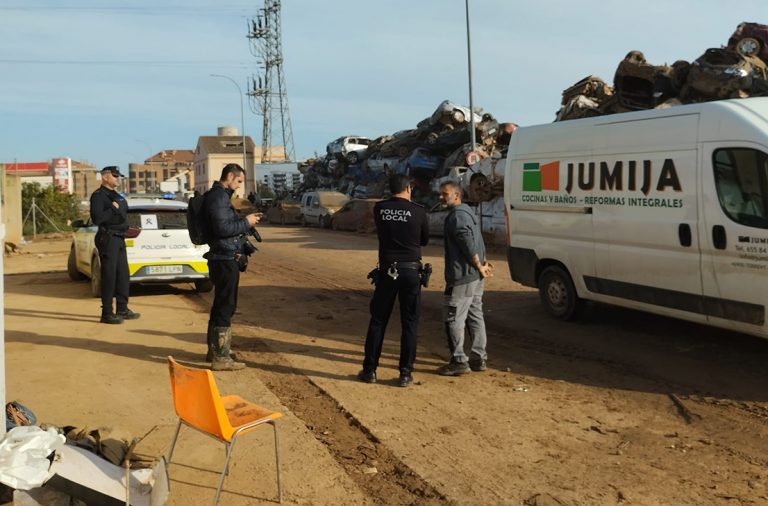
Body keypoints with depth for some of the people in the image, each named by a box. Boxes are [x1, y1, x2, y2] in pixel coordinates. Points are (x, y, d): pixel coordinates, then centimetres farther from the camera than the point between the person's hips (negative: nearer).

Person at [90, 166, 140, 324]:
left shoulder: (116, 195, 18)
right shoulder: (98, 195, -10)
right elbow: (96, 219, -21)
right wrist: (113, 208, -18)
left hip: (119, 239, 9)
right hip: (108, 239, -9)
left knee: (123, 275, 11)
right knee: (109, 276, -7)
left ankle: (122, 309, 20)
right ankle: (107, 313, -1)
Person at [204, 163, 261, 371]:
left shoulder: (220, 195, 18)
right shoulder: (218, 196, -14)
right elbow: (222, 228, -23)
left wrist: (246, 221, 9)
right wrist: (246, 223, -13)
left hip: (224, 258, 11)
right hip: (225, 259, -11)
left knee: (221, 305, 17)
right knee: (225, 307, -7)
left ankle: (214, 350, 28)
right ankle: (220, 357, -4)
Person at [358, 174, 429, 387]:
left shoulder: (379, 209, 0)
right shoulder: (418, 211, -4)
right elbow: (425, 240, 9)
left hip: (386, 271, 2)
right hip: (411, 271, -2)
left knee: (377, 320, 11)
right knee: (409, 323, 7)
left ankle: (369, 370, 15)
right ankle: (406, 373, 8)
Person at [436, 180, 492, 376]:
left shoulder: (456, 217, -16)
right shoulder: (467, 212, 17)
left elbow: (469, 245, -21)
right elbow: (478, 242, 18)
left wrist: (479, 266, -13)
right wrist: (483, 263, 11)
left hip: (462, 277, -10)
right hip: (475, 276, 10)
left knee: (453, 319, -4)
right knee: (475, 316, 14)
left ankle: (459, 361, -1)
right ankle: (479, 358, 21)